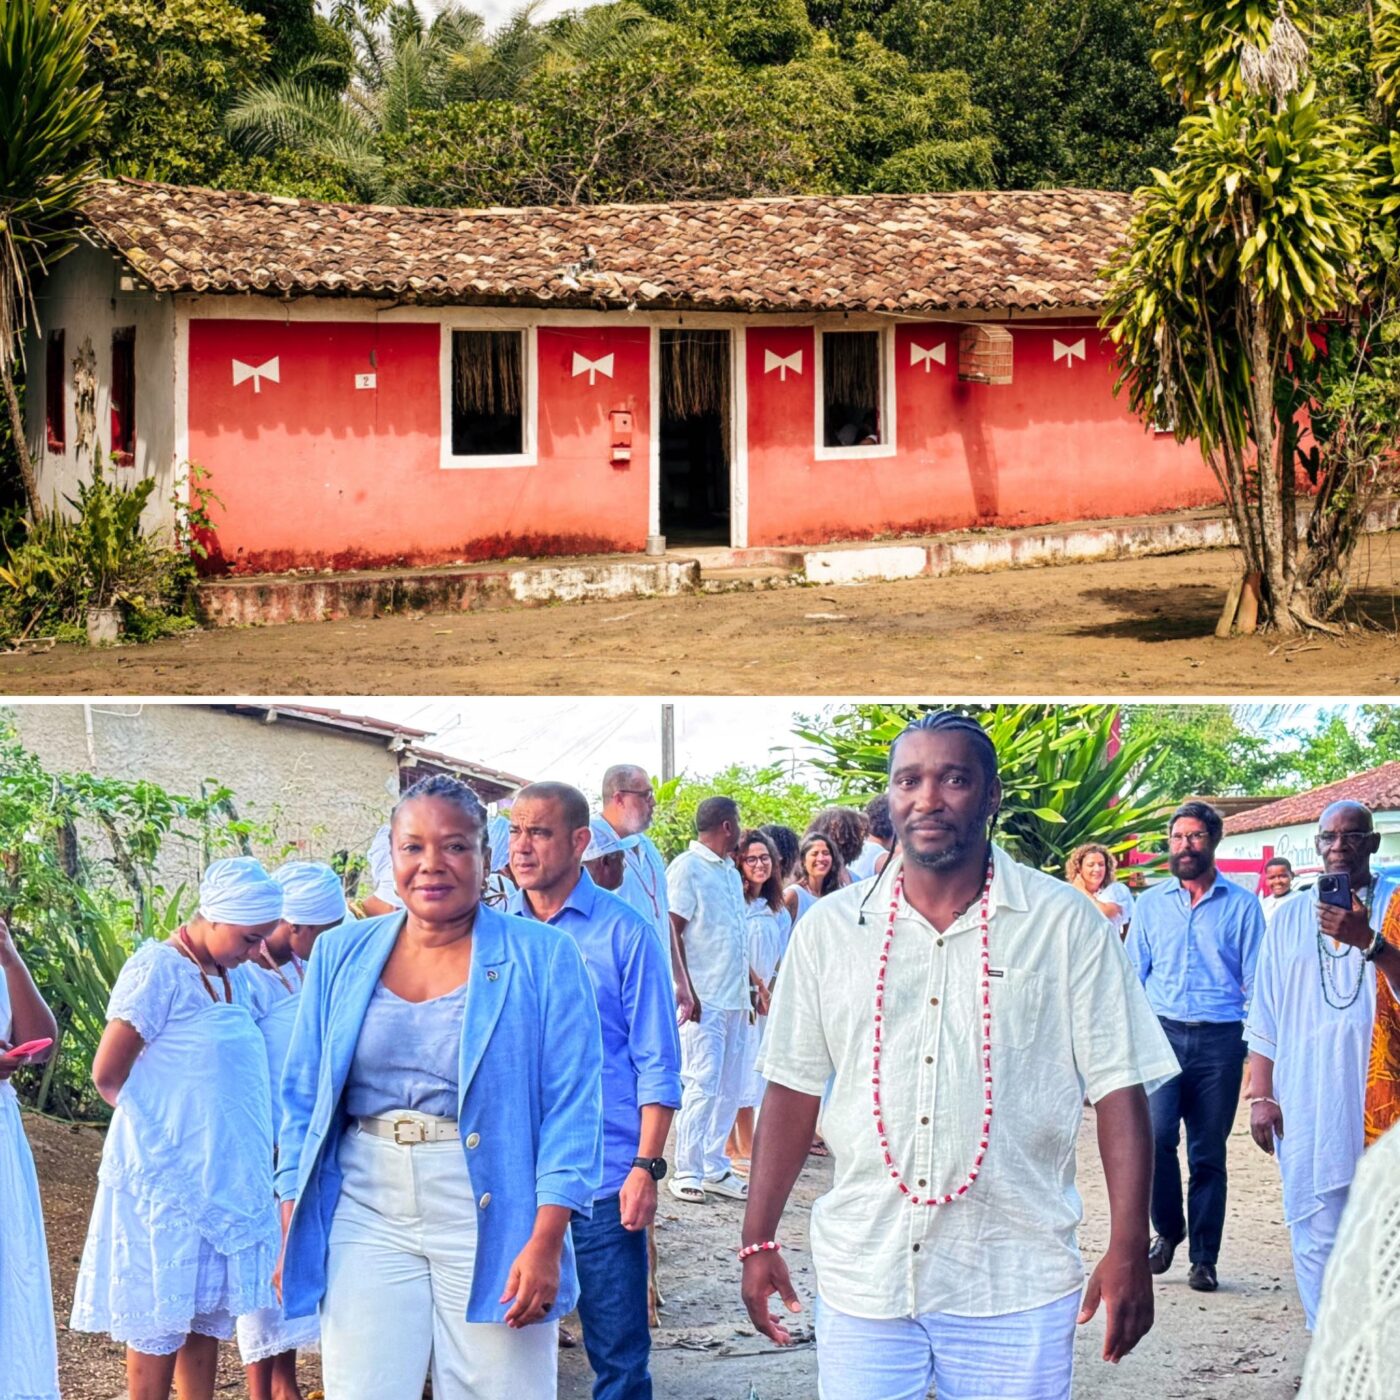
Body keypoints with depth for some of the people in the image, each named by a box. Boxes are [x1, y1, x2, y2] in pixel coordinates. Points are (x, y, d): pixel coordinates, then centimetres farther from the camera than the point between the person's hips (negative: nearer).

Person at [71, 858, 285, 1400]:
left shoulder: (233, 981, 11)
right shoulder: (157, 970, -13)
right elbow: (108, 1075, -11)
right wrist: (162, 1119, 2)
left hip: (223, 1172, 8)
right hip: (168, 1173, -8)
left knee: (209, 1306, 11)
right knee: (163, 1316, -2)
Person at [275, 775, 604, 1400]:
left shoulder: (542, 958, -2)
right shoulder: (342, 955, 8)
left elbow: (572, 1109, -6)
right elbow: (302, 1099, 12)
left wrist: (546, 1242, -13)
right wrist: (293, 1233, 7)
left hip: (491, 1218, -2)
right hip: (366, 1217, 3)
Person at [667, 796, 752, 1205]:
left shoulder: (730, 872, 19)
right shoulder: (687, 868, -7)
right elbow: (672, 931, -12)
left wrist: (754, 982, 20)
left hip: (734, 998, 8)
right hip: (704, 998, -8)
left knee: (729, 1088, 9)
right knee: (702, 1084, -10)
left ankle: (715, 1168, 15)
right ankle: (686, 1172, -4)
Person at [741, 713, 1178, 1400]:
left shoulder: (1065, 924, -2)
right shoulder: (829, 928, 6)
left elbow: (1118, 1091, -2)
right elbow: (793, 1089, 10)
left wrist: (1128, 1252, -7)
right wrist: (759, 1241, 6)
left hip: (1014, 1285, -2)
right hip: (861, 1276, 2)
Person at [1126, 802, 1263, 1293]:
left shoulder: (1241, 905, 6)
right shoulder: (1150, 904, 11)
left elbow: (1256, 981, 7)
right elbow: (1133, 975, 13)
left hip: (1220, 1038, -1)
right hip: (1162, 1032, 1)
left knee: (1208, 1154, 3)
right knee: (1155, 1134, -16)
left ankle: (1204, 1258, 11)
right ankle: (1167, 1229, 7)